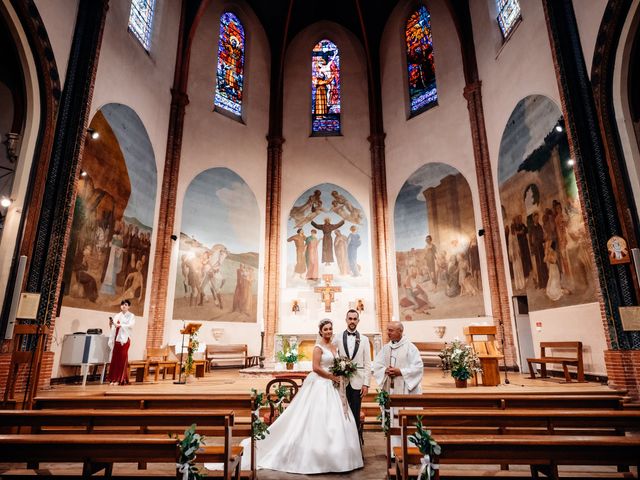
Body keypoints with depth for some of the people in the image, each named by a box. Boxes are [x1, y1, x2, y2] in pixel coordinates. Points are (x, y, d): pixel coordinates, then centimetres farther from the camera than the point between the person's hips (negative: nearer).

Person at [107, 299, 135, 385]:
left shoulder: (131, 316, 3)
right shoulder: (117, 316, 14)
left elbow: (131, 325, -14)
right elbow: (113, 328, 7)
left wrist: (119, 325, -22)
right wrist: (111, 324, -13)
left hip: (125, 339, -4)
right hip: (116, 339, 4)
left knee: (122, 359, -3)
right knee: (115, 358, 3)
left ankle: (119, 379, 2)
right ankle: (113, 378, 10)